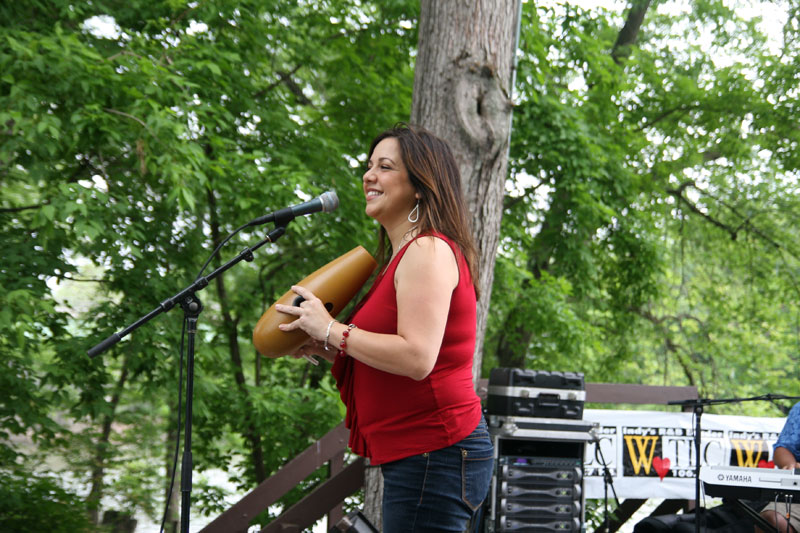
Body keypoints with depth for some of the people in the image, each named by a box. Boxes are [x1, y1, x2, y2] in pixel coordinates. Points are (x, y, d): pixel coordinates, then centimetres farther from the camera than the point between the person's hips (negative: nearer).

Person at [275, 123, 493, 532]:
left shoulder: (428, 251, -13)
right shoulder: (405, 254, 19)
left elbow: (416, 358, -25)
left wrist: (331, 330, -15)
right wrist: (326, 349, 9)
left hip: (433, 454, -11)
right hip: (424, 455, 11)